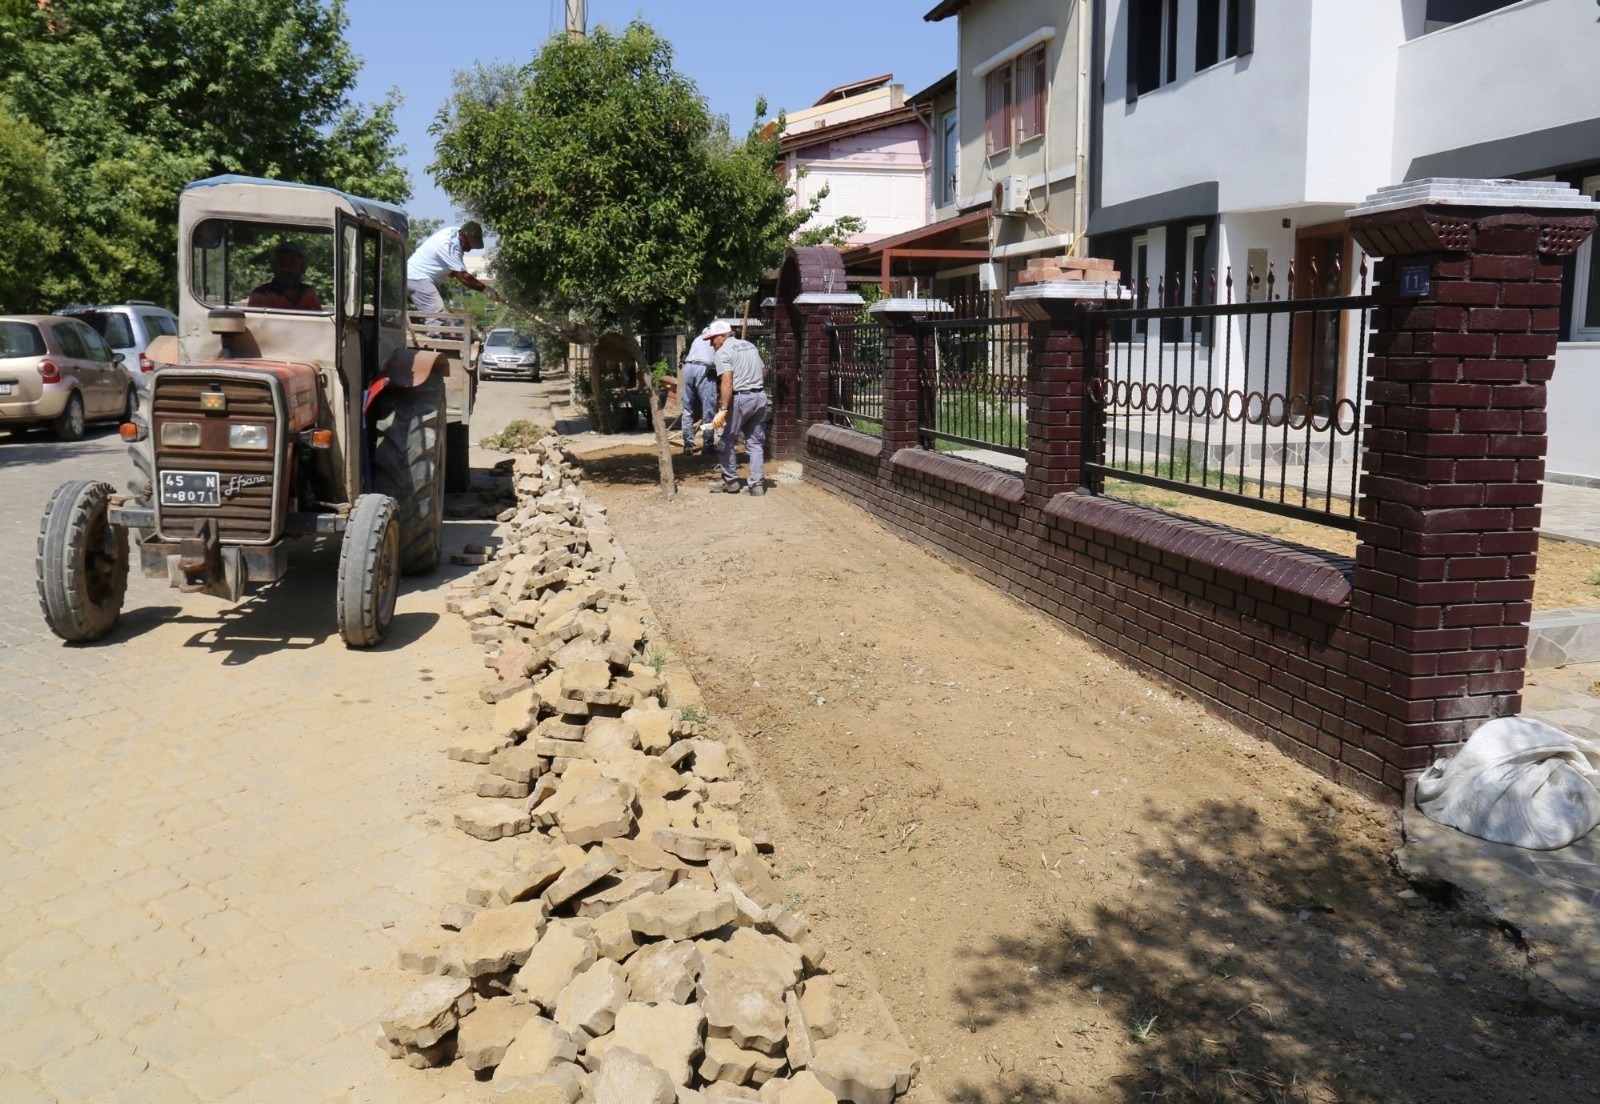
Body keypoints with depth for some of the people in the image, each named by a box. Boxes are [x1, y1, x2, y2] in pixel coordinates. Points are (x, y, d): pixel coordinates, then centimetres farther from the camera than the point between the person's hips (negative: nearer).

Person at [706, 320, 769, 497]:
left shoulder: (723, 351, -7)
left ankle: (730, 481, 15)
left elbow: (727, 381, -20)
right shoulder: (750, 345, 16)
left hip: (740, 398, -7)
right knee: (755, 443, 10)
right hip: (760, 396, 7)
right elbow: (764, 372, 20)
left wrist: (722, 410, -24)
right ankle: (757, 484, 5)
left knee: (727, 441, 8)